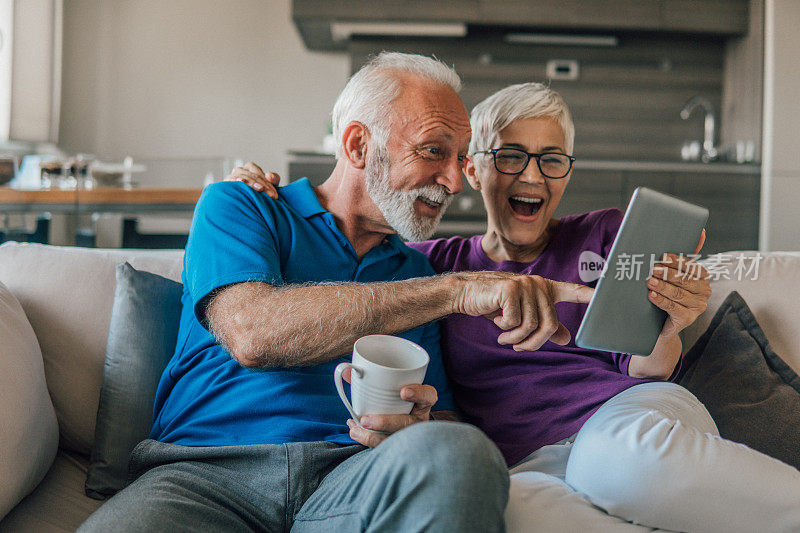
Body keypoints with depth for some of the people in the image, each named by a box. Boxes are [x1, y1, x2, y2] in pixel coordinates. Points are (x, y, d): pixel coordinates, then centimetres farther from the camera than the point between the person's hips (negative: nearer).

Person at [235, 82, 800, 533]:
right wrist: (270, 199, 8)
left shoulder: (604, 235, 17)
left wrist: (666, 328, -13)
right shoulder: (439, 262, 20)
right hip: (533, 460, 1)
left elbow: (642, 369, 10)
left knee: (626, 453, -42)